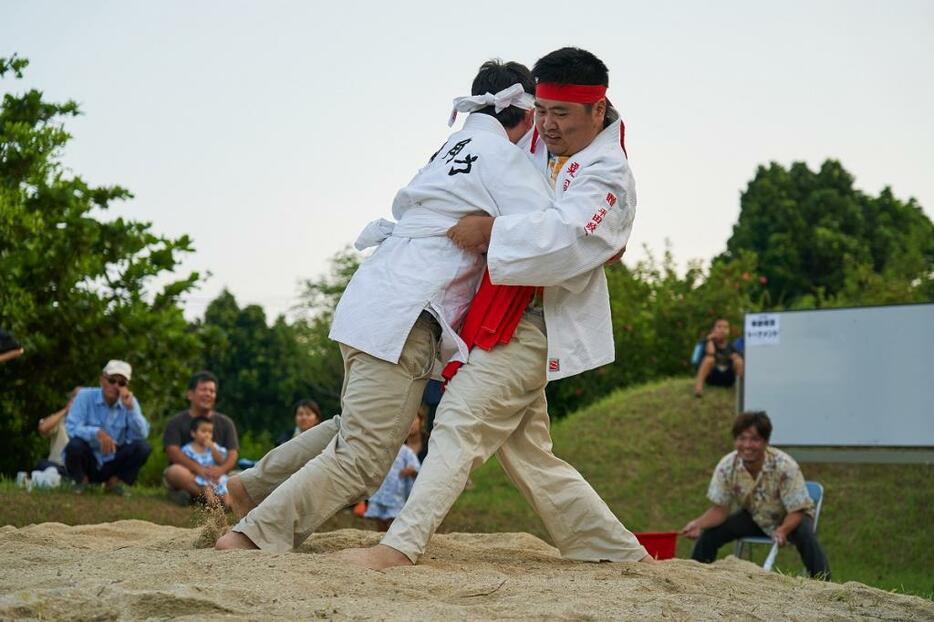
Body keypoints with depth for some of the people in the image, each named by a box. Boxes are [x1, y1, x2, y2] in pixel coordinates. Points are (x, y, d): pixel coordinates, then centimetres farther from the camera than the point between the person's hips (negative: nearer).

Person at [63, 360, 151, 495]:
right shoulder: (85, 396, -10)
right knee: (75, 445, -33)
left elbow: (141, 435, -16)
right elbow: (71, 428, -22)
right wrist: (97, 433, -39)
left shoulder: (130, 402, -3)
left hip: (112, 463, 2)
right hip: (87, 462, -2)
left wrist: (130, 407, -27)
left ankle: (114, 482, 4)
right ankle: (81, 480, 1)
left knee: (142, 447, -20)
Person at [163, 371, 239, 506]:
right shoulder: (175, 423, 8)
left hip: (216, 477, 2)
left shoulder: (225, 423, 15)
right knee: (176, 471, -37)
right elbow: (173, 452, -9)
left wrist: (221, 469, -23)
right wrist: (200, 469, -26)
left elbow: (233, 454, 2)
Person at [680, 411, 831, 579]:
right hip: (754, 518, 4)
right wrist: (698, 523, -33)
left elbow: (796, 512, -26)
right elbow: (719, 509, -13)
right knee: (708, 534, -14)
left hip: (788, 519, -4)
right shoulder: (726, 466, -21)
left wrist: (782, 530, -47)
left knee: (806, 537, -36)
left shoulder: (785, 466, -31)